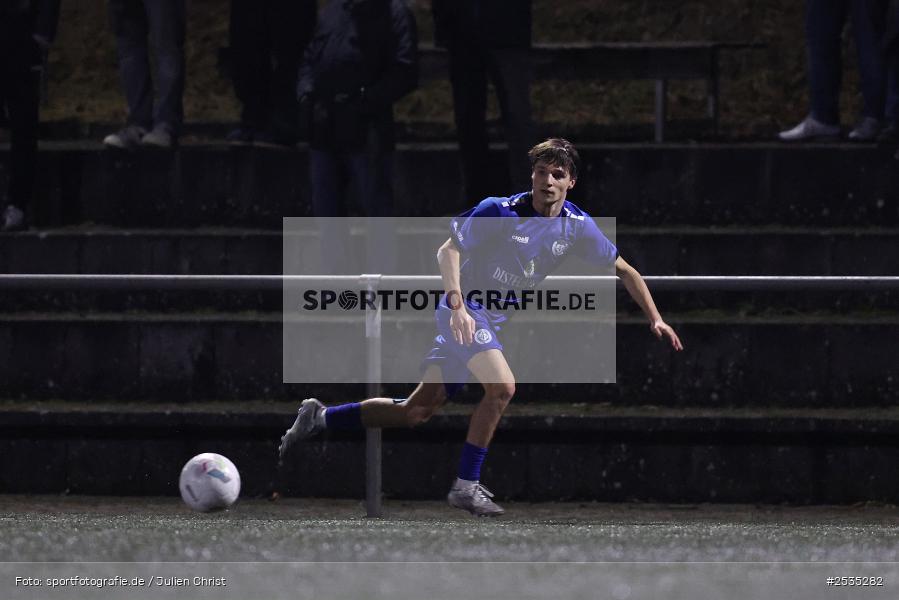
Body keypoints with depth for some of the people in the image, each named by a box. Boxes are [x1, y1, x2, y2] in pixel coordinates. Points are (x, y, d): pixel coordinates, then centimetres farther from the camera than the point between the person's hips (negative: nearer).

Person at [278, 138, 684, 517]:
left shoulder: (577, 226, 0)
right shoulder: (499, 211, -16)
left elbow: (624, 270, 10)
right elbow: (449, 251, -15)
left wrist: (655, 318, 2)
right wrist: (457, 305, -29)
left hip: (498, 321, 6)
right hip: (467, 310, -6)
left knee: (417, 411, 6)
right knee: (502, 385, -29)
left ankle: (320, 418, 19)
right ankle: (466, 485, -17)